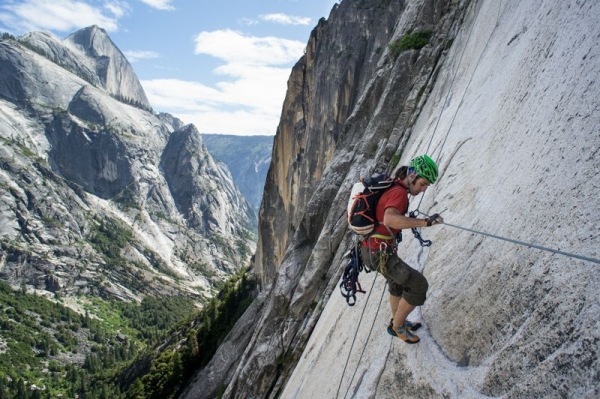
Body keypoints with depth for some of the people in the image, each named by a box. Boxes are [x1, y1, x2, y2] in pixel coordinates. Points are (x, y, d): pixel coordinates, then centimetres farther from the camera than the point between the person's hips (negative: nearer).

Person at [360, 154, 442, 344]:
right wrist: (425, 222, -44)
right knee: (418, 285, -3)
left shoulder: (390, 186, 7)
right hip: (378, 253, -10)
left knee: (398, 281, 30)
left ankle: (398, 322, 49)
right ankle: (397, 326, 17)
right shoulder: (399, 193, -22)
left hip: (372, 247, 10)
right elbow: (389, 219, -43)